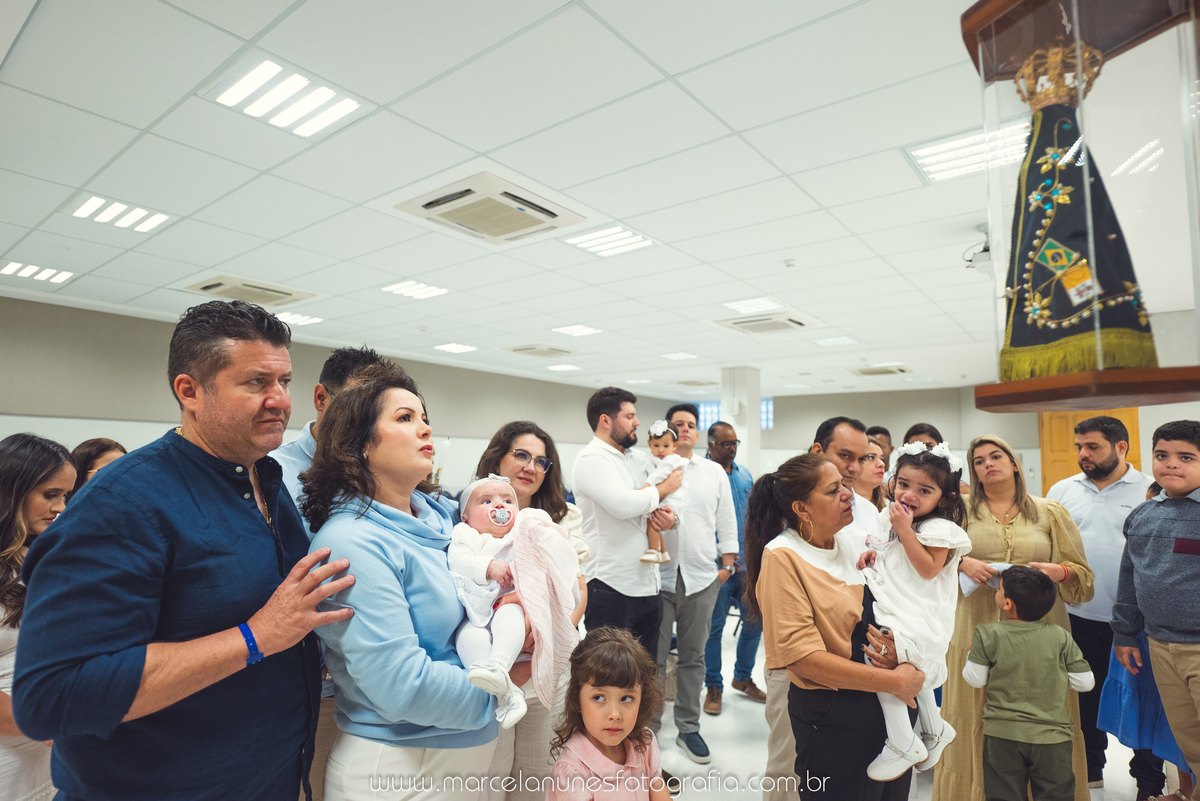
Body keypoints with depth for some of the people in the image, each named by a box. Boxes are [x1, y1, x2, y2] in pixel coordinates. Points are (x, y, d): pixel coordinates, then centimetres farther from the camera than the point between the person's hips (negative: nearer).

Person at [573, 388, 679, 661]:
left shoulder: (629, 460, 18)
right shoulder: (592, 458, -11)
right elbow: (623, 504, -26)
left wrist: (666, 517, 0)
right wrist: (665, 487, -8)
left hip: (645, 585, 9)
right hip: (611, 588, -9)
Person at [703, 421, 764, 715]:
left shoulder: (745, 474, 11)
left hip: (748, 563, 6)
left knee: (755, 621, 13)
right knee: (714, 628, 4)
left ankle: (743, 678, 34)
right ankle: (714, 687, 21)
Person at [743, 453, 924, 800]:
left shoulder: (855, 540, 3)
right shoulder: (781, 557, -17)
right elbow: (803, 656, -21)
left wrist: (899, 651, -10)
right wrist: (894, 682, -19)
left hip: (890, 706, 7)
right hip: (831, 717, -6)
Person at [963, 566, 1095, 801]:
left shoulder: (987, 635, -11)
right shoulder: (1060, 637, -6)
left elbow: (975, 679, -5)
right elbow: (1084, 682, 0)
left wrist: (972, 651, 12)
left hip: (1002, 737, -1)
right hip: (1052, 737, 2)